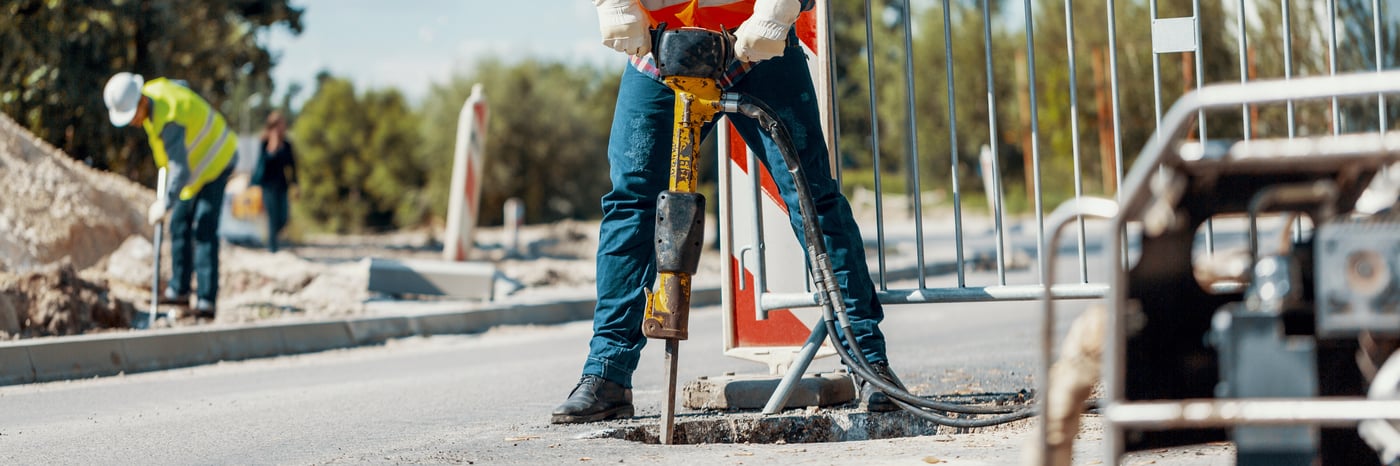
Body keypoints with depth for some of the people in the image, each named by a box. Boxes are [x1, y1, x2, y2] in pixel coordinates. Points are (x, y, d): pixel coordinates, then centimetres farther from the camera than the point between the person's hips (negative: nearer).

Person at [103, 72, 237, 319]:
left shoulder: (169, 122, -34)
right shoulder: (154, 89, -7)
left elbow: (180, 171, -37)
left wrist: (165, 205, -30)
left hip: (215, 162, -10)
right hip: (197, 161, 10)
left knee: (204, 230, -16)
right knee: (179, 224, 10)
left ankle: (206, 300, -19)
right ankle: (179, 290, 18)